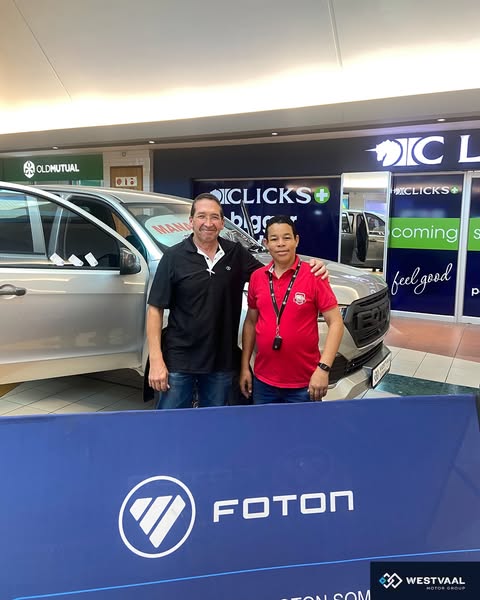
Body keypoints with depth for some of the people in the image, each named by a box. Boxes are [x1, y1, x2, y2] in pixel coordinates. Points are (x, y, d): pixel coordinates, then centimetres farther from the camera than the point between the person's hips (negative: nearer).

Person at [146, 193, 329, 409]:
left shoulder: (236, 254, 3)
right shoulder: (174, 257, -6)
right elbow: (155, 310, -6)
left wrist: (311, 268, -6)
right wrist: (156, 360, -13)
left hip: (222, 361, 3)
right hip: (178, 360, -3)